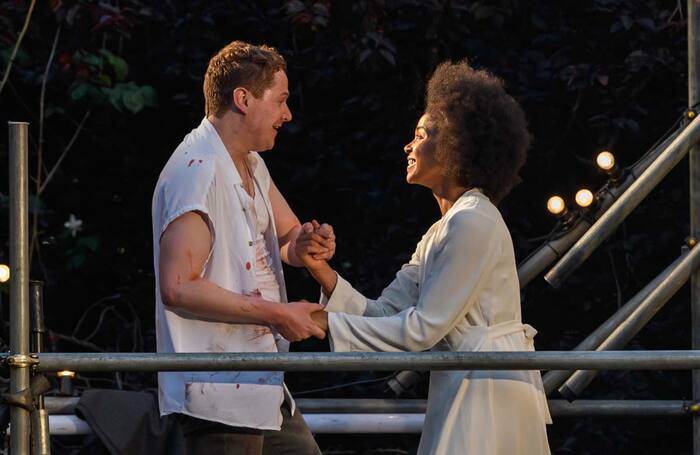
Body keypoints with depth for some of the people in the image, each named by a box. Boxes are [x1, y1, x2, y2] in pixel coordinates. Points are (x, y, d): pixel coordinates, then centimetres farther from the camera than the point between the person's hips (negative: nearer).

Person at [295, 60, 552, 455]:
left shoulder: (473, 223, -13)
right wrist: (322, 271, -4)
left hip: (488, 394, -10)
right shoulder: (441, 233, 18)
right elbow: (385, 313, 9)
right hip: (462, 389, 10)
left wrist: (327, 323, -13)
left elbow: (422, 328, -15)